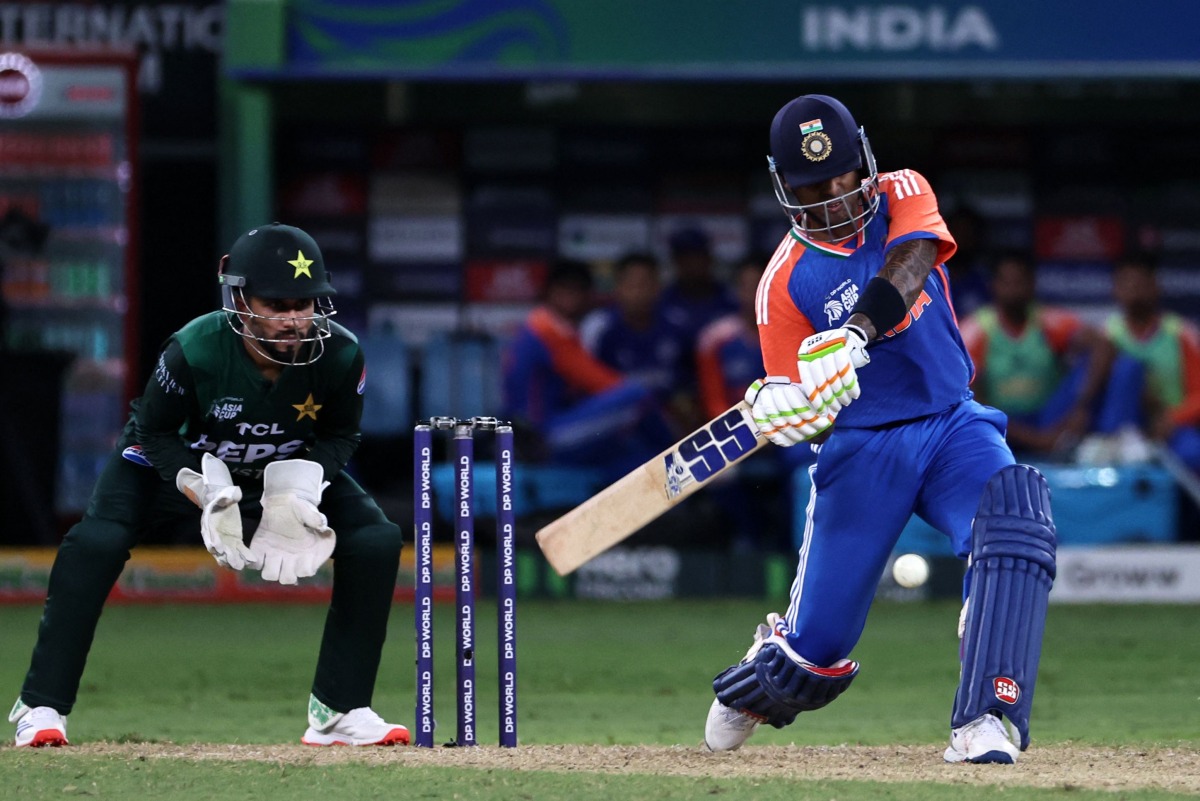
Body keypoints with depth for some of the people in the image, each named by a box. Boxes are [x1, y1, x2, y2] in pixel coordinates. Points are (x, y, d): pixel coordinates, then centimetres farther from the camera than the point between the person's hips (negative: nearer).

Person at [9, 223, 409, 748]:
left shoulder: (339, 355, -26)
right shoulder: (194, 350, -34)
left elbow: (339, 435, -7)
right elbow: (155, 432, -18)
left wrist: (302, 487, -26)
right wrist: (207, 496, -32)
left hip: (290, 470, 3)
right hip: (185, 465, -3)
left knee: (377, 541, -17)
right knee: (96, 543, -26)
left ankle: (339, 710, -6)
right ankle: (41, 707, -15)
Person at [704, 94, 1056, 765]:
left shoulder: (902, 196, -2)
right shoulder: (787, 282, -7)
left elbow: (909, 265, -26)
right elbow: (811, 416, -10)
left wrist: (853, 335, -44)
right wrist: (779, 412, -36)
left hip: (952, 426, 1)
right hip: (862, 450, -1)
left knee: (1015, 521, -32)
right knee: (819, 645, -1)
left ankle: (986, 724, -36)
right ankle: (757, 685, 38)